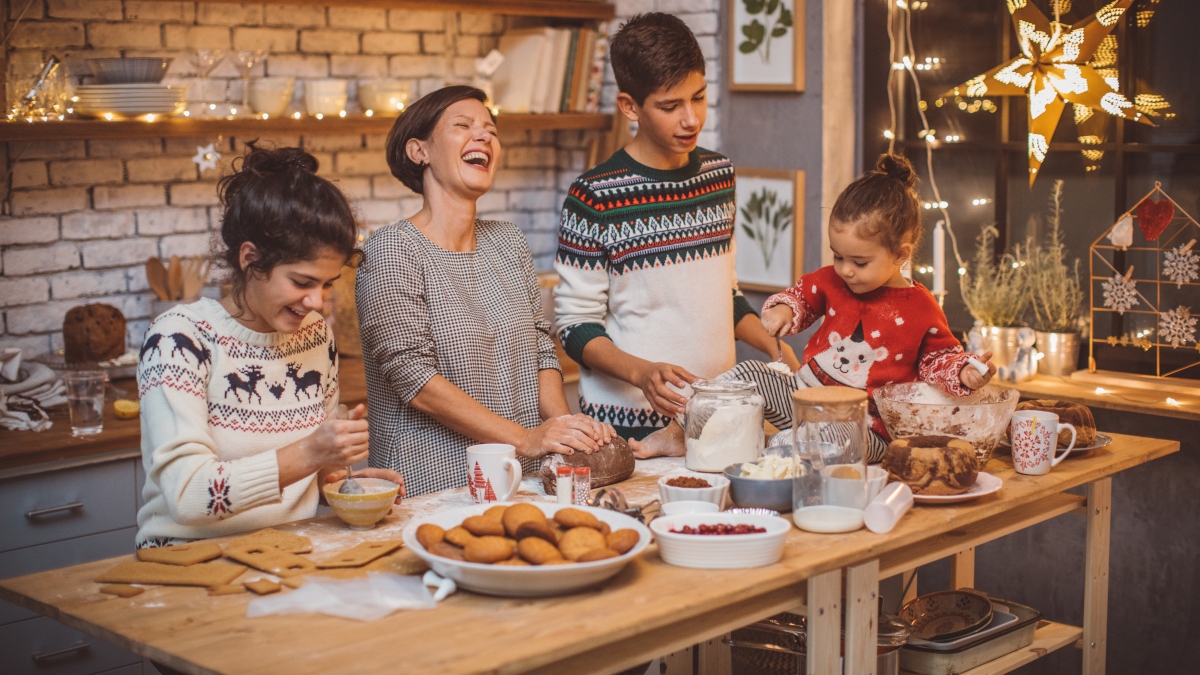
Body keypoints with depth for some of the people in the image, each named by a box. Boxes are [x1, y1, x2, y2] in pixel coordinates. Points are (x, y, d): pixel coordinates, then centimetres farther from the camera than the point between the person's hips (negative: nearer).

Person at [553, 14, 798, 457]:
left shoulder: (719, 175, 9)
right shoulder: (595, 197, -11)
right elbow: (576, 327, -10)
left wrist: (774, 347, 4)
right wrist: (641, 372, -25)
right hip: (628, 424, -5)